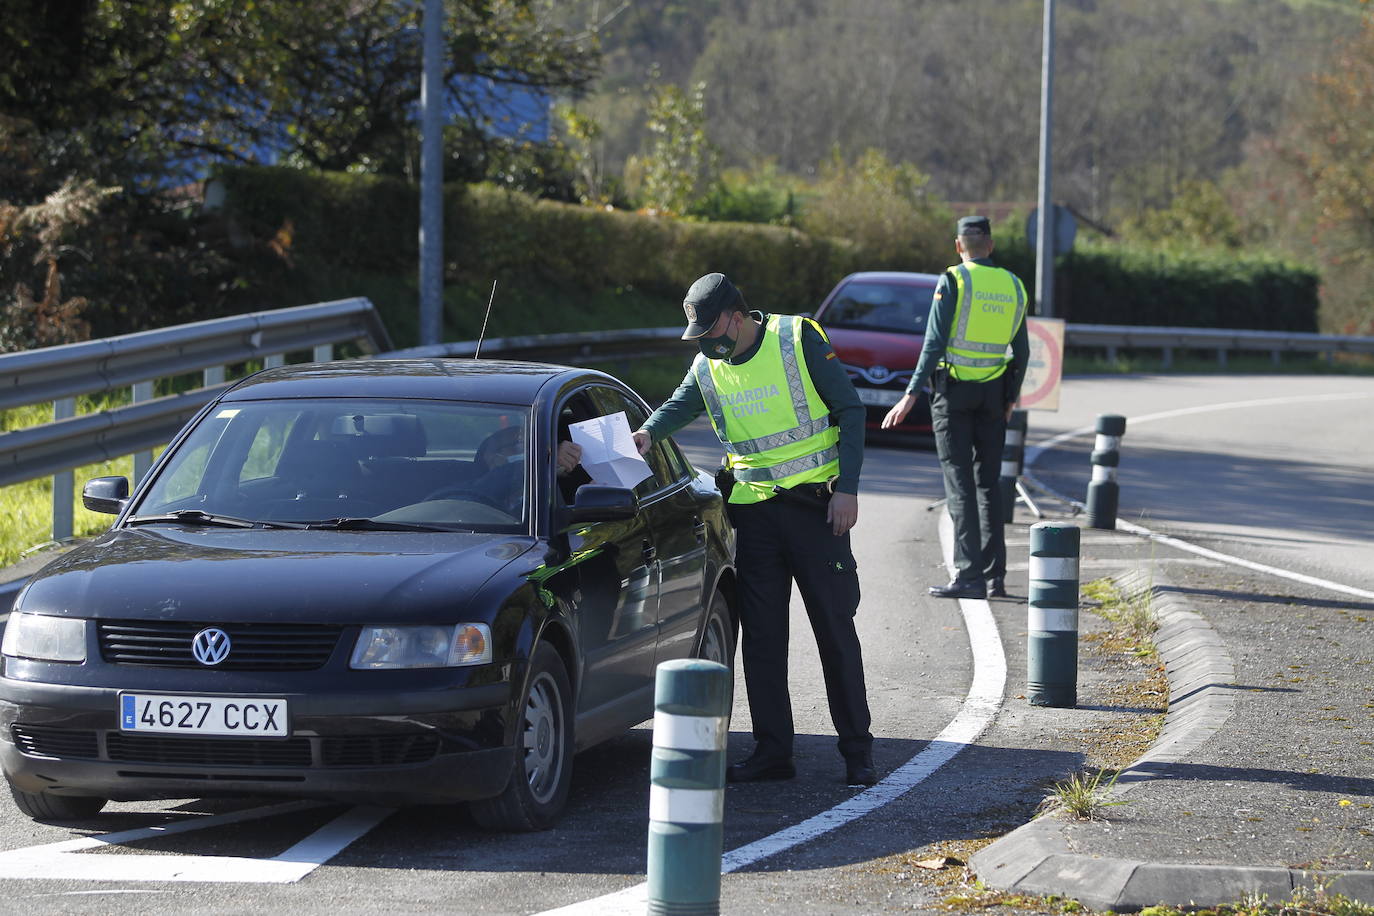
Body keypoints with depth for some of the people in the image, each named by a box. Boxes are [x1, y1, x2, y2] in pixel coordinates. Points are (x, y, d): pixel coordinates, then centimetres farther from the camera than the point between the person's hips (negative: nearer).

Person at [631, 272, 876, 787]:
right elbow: (679, 407, 19)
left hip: (814, 506, -5)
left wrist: (847, 489, -12)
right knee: (761, 636, 3)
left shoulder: (799, 340, -8)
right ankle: (772, 751, 10)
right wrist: (648, 433, -6)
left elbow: (850, 411, -6)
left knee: (835, 629, -2)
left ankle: (858, 753, 4)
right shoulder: (708, 367, 6)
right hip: (754, 513, 5)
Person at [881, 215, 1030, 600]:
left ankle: (969, 574, -11)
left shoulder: (953, 281, -8)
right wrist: (1011, 399, 22)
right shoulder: (1012, 286, 8)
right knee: (987, 484, 12)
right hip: (993, 394, 5)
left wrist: (911, 395, -10)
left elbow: (934, 343, -13)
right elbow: (1021, 351, 11)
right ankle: (995, 575, 9)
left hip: (953, 390, -5)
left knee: (960, 483, -4)